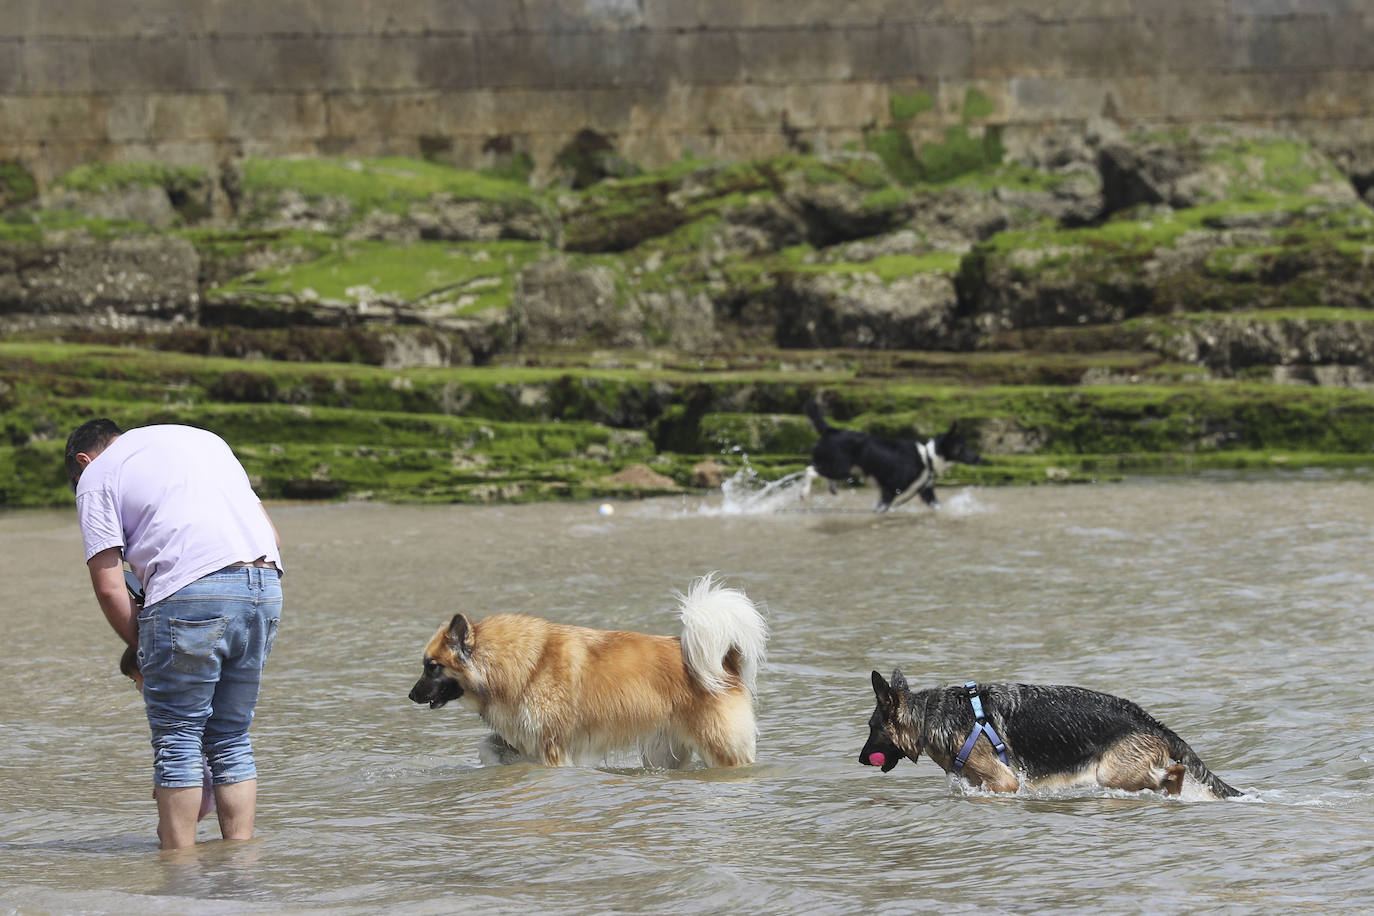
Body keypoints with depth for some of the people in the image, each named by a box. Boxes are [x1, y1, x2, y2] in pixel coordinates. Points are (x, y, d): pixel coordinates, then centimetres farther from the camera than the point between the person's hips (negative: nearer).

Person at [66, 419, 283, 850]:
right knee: (232, 741, 14)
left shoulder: (96, 475, 12)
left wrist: (144, 649, 13)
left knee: (177, 743, 4)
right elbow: (272, 536, 24)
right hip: (266, 587, 6)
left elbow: (109, 586, 2)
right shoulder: (202, 439, 29)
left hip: (190, 592, -6)